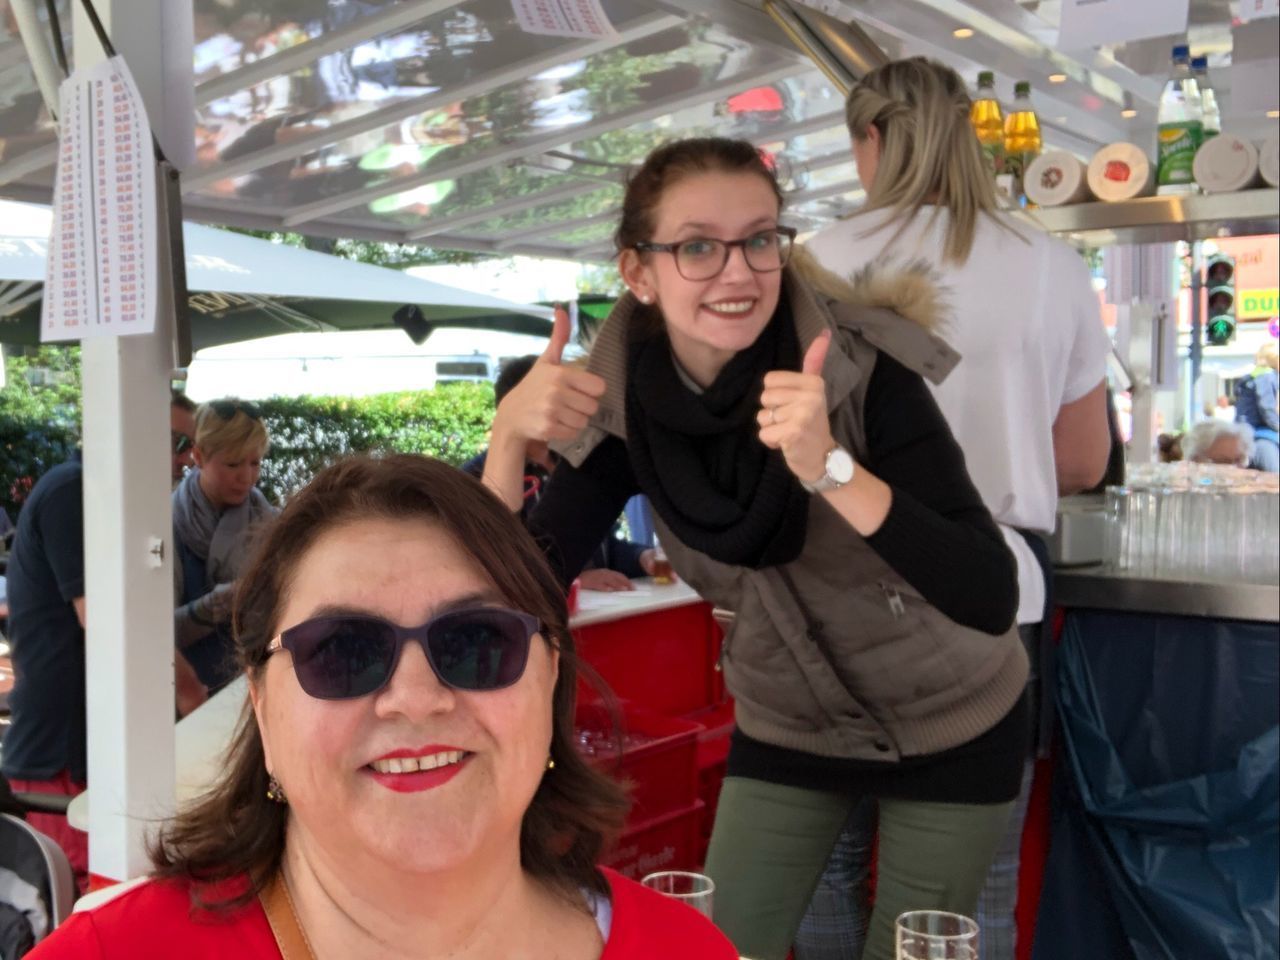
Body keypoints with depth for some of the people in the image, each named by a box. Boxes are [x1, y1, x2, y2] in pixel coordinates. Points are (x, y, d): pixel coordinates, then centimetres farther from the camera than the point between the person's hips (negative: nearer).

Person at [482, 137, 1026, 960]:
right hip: (789, 730, 3)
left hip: (951, 724, -2)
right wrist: (509, 436, -29)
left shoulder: (861, 364, -27)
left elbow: (991, 599, -33)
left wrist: (830, 467, -45)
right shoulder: (623, 404, -15)